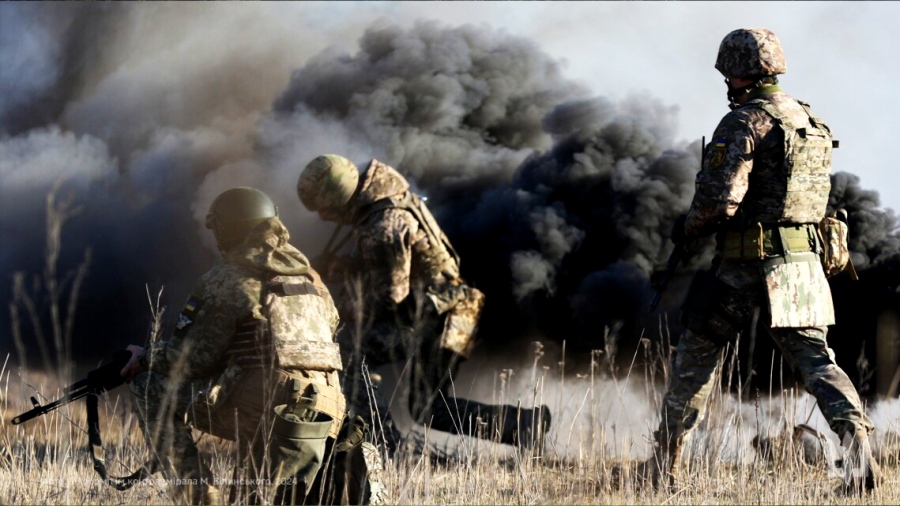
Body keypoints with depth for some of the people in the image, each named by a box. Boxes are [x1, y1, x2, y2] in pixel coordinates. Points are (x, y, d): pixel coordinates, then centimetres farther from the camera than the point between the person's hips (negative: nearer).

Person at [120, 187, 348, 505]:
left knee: (149, 389, 8)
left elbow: (194, 359, -2)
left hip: (259, 405, -6)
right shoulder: (307, 277, 20)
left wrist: (147, 357, 18)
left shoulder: (225, 282, 0)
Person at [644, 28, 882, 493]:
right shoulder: (810, 121, 13)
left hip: (747, 264, -6)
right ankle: (856, 440, -24)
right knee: (815, 360, 1)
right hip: (803, 259, 6)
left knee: (695, 358, 10)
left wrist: (688, 228, 0)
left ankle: (663, 466, 18)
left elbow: (720, 199, -20)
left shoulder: (745, 122, -12)